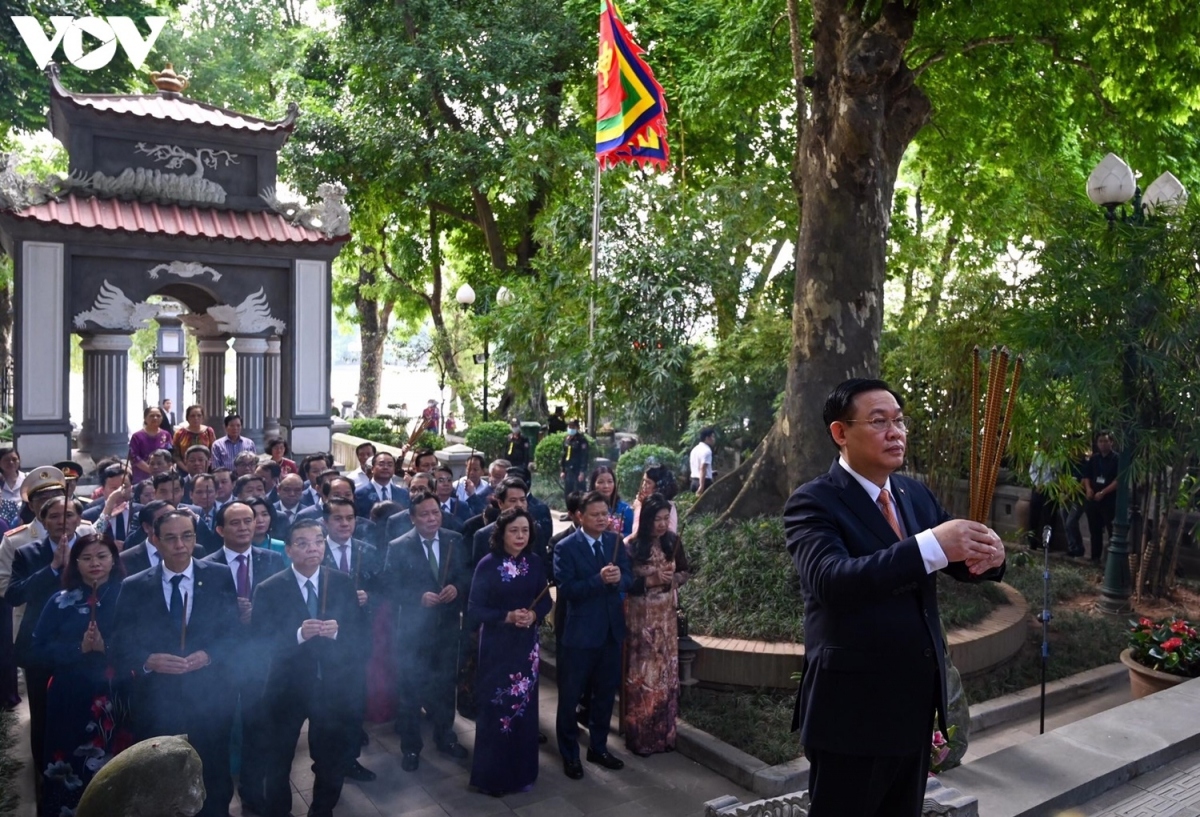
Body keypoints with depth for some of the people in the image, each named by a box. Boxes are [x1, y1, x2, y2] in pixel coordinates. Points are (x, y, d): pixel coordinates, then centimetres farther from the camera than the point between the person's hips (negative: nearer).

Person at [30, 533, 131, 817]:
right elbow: (39, 653, 2)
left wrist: (107, 649, -18)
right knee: (70, 773, 4)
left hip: (116, 700, -1)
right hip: (71, 701, 1)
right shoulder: (61, 602, 5)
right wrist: (79, 648, -13)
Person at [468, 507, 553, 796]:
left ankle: (522, 772, 25)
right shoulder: (487, 565, -11)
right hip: (496, 645, -3)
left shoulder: (535, 564, 0)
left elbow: (546, 600, 6)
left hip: (526, 644, 3)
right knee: (494, 707, 3)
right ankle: (491, 776, 19)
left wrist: (533, 615, -14)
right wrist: (507, 617, -22)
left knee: (524, 707, 9)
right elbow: (474, 608, -11)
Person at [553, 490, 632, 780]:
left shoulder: (616, 542, 3)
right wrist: (599, 579, -30)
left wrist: (618, 578, -22)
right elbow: (566, 590, -20)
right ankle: (569, 754, 25)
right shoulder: (565, 547, -13)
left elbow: (629, 580, 0)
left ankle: (598, 748, 35)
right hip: (579, 632, -5)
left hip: (612, 630, 5)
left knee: (605, 693, 18)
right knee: (570, 696, 8)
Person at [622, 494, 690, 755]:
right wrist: (651, 580, -23)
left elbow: (684, 573, 10)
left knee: (665, 673, 10)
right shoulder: (631, 545, -13)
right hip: (639, 618, -4)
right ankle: (639, 736, 14)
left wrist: (673, 579, -11)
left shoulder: (673, 542, -1)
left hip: (665, 616, 4)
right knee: (641, 674, 2)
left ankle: (664, 733, 24)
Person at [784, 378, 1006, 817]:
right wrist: (931, 546, -38)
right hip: (852, 709, -7)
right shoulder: (813, 502, -15)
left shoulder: (917, 494, 8)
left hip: (916, 702, 7)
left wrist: (988, 554, -19)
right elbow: (831, 579, -31)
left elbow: (958, 562, 5)